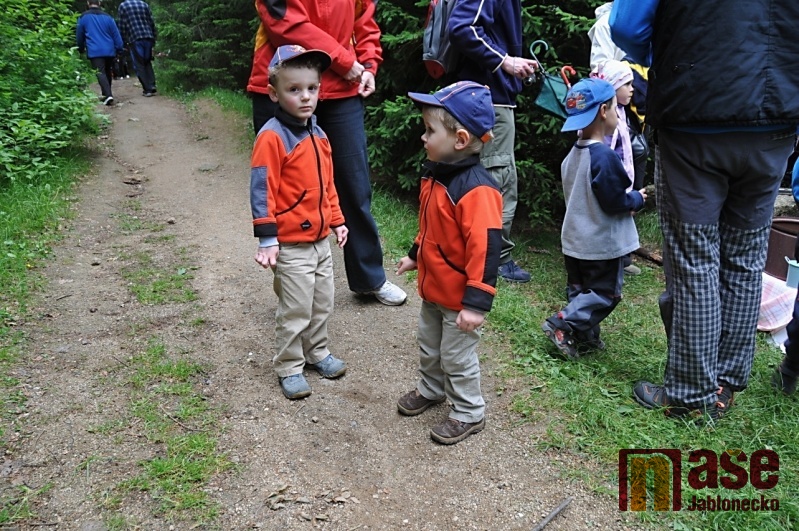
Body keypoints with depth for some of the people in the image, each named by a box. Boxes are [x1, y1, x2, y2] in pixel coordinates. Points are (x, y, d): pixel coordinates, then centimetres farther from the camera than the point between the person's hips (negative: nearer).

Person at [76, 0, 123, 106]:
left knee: (100, 73, -11)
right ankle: (106, 94, 29)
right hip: (109, 51, 3)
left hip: (94, 51, -3)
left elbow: (79, 36, 13)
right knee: (107, 72, 18)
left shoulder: (83, 17, 5)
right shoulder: (107, 17, 8)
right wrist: (119, 49, 8)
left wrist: (81, 49, 28)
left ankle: (108, 95, -30)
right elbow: (116, 34, 4)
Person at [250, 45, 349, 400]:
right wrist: (267, 240, -20)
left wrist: (336, 221, 18)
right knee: (295, 311, 3)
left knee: (322, 305, 19)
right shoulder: (272, 137, -16)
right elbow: (262, 190, -18)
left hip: (321, 240, 8)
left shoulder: (318, 134, 8)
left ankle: (317, 352, 38)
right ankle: (289, 368, 20)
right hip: (291, 245, -8)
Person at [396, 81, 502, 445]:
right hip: (432, 287, 9)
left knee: (457, 356, 8)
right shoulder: (435, 175, 1)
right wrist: (415, 255, 25)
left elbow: (486, 248, -30)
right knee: (429, 344, 25)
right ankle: (430, 389, 48)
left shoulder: (476, 189, -29)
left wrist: (476, 302, -30)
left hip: (459, 297, -9)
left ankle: (468, 413, 28)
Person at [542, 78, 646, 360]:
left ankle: (585, 335, 20)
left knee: (580, 291, 16)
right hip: (603, 244, -8)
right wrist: (637, 199, -1)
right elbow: (615, 201, -22)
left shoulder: (572, 154, 5)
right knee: (605, 293, 2)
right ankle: (563, 325, -7)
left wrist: (626, 199, 13)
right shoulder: (604, 156, -23)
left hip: (575, 240, 9)